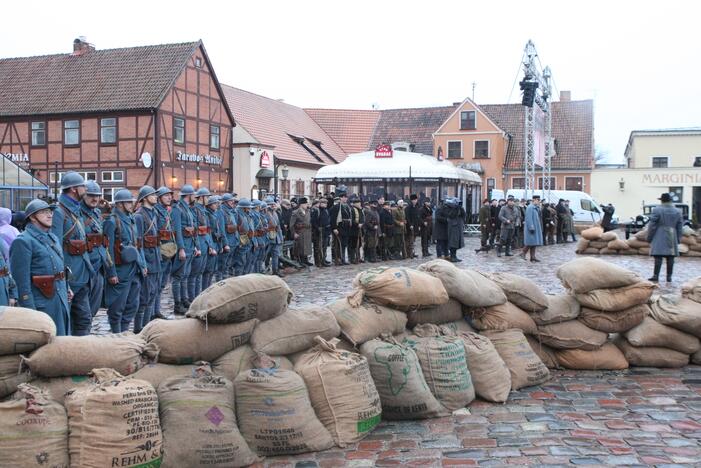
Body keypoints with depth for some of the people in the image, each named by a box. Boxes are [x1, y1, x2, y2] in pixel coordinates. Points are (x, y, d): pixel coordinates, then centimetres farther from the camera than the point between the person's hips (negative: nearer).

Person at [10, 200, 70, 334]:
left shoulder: (53, 238, 15)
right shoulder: (23, 241, -12)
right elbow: (22, 279, -17)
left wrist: (66, 287, 20)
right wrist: (29, 307, -20)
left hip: (61, 300, 8)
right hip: (41, 302, -8)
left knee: (62, 337, 15)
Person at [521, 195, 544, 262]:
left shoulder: (537, 208, 13)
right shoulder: (530, 207, -15)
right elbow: (528, 218, -20)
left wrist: (540, 228, 19)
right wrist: (531, 228, -23)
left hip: (536, 228, 9)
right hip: (531, 228, -9)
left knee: (534, 242, 8)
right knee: (531, 242, -8)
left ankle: (533, 257, 10)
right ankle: (523, 252, 7)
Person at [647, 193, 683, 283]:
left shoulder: (657, 210, -5)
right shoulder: (677, 211, 10)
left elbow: (652, 225, -6)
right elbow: (679, 227, 13)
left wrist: (649, 237, 0)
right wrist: (678, 239, 19)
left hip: (659, 237, -4)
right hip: (672, 237, 4)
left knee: (658, 257, -7)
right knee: (670, 257, 6)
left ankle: (656, 276, -12)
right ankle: (669, 277, 8)